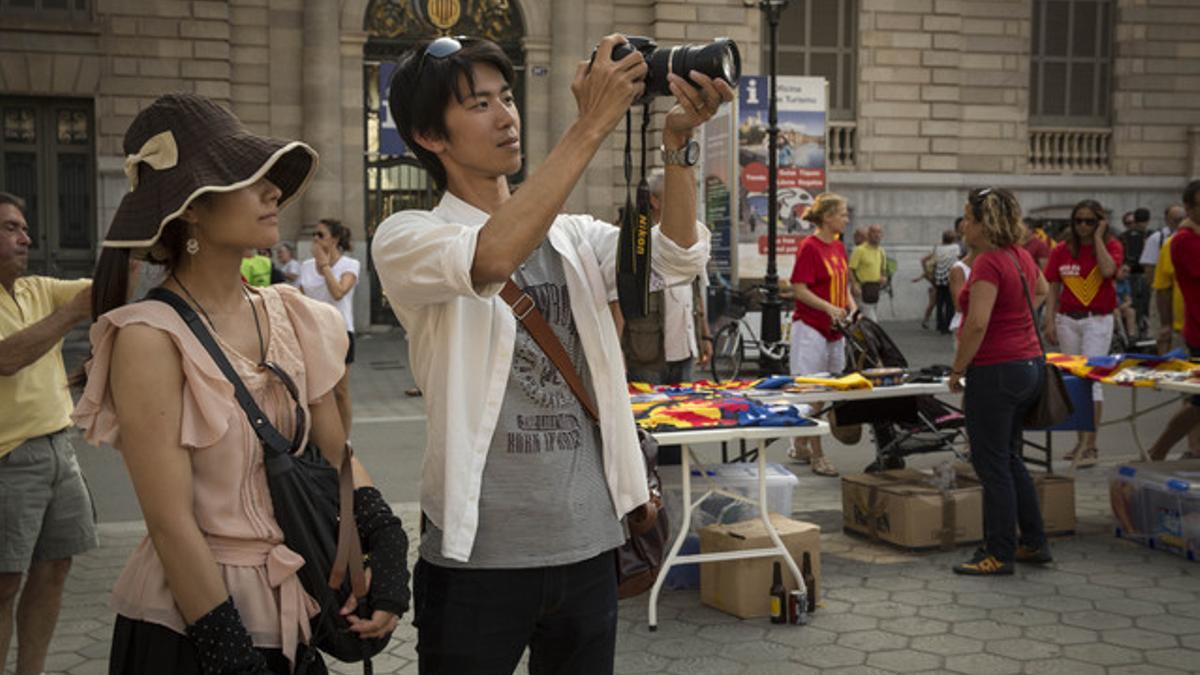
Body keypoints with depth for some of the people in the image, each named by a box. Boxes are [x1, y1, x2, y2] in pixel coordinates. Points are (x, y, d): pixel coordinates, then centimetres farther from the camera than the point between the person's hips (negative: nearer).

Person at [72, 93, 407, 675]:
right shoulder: (151, 339, -16)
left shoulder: (290, 318, 1)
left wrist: (385, 552, -7)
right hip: (186, 628, -6)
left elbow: (336, 458, 7)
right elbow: (172, 524, -17)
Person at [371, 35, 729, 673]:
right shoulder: (404, 238, -6)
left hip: (589, 542, 5)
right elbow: (490, 259, -27)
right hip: (479, 553, -4)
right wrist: (590, 126, -26)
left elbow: (674, 258, -6)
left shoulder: (572, 237, 10)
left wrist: (677, 140, -20)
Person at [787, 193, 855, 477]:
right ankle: (817, 455, 3)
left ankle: (799, 446, 23)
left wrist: (852, 307, 3)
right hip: (811, 327, -8)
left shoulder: (838, 245, 11)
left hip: (834, 328, 8)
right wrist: (828, 307, -26)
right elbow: (799, 289, -16)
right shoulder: (809, 246, -13)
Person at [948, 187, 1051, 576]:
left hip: (997, 370, -9)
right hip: (1030, 364, 9)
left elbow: (976, 324, -25)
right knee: (1009, 458, 19)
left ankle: (999, 555, 8)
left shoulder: (988, 263, -18)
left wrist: (958, 370, -15)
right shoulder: (1021, 256, 9)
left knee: (992, 463, 0)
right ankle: (1033, 543, 26)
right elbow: (1041, 291, 30)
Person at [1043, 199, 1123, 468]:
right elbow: (1054, 288, 6)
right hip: (1067, 319, 4)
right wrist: (1049, 322, -1)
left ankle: (1090, 445, -12)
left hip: (1098, 320, -4)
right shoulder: (1062, 250, 5)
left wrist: (1098, 237, -14)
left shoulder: (1112, 246, -1)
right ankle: (1081, 440, 20)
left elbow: (1108, 270, -23)